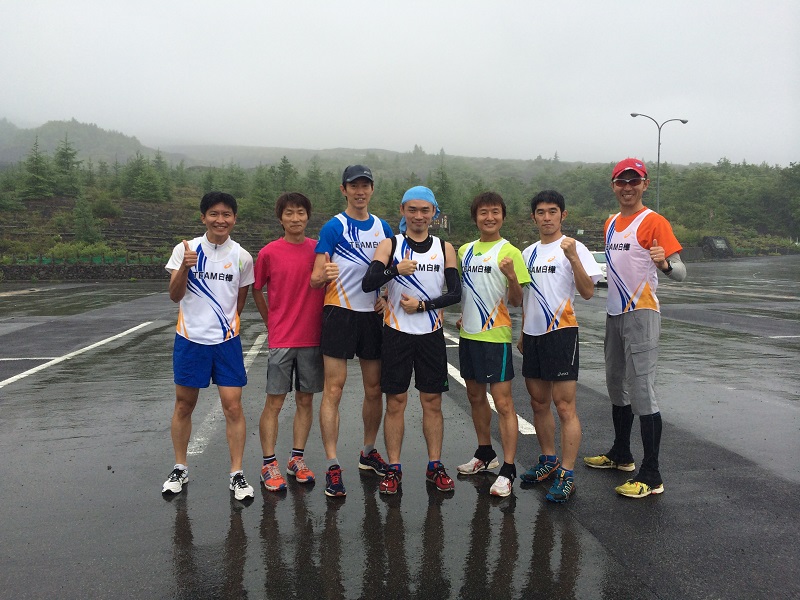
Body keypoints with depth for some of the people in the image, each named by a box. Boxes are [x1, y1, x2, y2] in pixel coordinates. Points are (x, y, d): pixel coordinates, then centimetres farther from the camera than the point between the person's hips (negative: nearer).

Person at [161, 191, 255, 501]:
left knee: (233, 406, -3)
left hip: (226, 341, 0)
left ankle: (237, 474, 9)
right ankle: (180, 469, 28)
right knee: (184, 405, 11)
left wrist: (226, 324, 8)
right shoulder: (185, 249, -2)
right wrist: (185, 266, -22)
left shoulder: (242, 257, -1)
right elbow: (174, 296, -7)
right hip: (190, 339, 1)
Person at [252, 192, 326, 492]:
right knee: (274, 402, 2)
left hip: (312, 338, 3)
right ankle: (269, 465, 12)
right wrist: (272, 324, 7)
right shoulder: (269, 252, -3)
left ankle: (297, 459, 23)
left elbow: (327, 285, 12)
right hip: (281, 340, -3)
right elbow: (256, 290, 8)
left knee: (305, 401, 10)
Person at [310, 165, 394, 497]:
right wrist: (323, 275, -33)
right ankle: (333, 467, 1)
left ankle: (368, 452, 30)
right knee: (334, 388, -6)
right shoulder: (334, 227, -4)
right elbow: (315, 279, -10)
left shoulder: (383, 228, 10)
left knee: (374, 389, 11)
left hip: (373, 315, 5)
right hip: (339, 314, -5)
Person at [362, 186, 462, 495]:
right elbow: (367, 284, -13)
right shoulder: (390, 245, 1)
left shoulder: (445, 248, 7)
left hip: (431, 333, 2)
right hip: (396, 333, -1)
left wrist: (422, 304, -13)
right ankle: (393, 469, 14)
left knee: (433, 401, 8)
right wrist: (395, 270, -30)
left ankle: (435, 466, 19)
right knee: (395, 401, 3)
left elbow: (455, 293, 0)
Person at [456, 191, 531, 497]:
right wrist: (463, 315, 8)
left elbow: (516, 301, -12)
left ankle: (508, 470, 3)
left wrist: (512, 277, -28)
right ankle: (485, 454, 34)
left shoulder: (509, 252, -8)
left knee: (503, 403, -4)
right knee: (475, 397, 17)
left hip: (495, 335, -7)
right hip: (468, 334, 7)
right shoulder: (464, 251, 9)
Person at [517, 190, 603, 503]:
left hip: (561, 332, -7)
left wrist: (573, 257, -27)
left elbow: (588, 292, -16)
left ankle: (566, 475, -1)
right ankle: (549, 461, 29)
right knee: (539, 403, 15)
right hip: (532, 334, 7)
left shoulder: (574, 249, -5)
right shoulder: (528, 253, 15)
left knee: (565, 407, -7)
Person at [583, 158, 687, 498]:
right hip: (614, 314, 8)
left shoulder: (654, 222, -10)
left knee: (642, 393, -9)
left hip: (641, 314, -8)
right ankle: (621, 454, 35)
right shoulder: (611, 223, 13)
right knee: (617, 387, 18)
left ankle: (651, 476, -2)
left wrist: (665, 264, -38)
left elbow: (680, 273, -17)